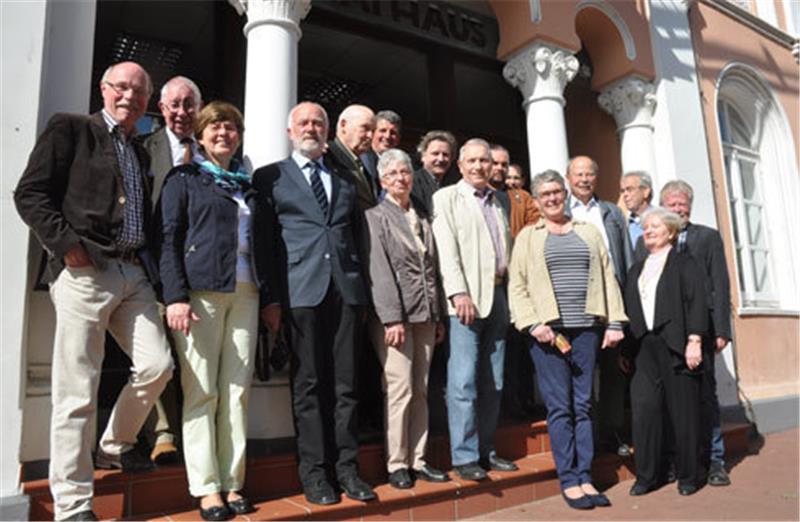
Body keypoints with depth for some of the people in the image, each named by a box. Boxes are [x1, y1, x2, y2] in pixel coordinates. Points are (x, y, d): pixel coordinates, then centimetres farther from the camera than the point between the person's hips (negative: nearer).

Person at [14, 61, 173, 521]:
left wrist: (152, 264, 9)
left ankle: (117, 445, 27)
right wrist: (67, 245, -13)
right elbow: (31, 193, -3)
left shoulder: (141, 153, 22)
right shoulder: (70, 129, 5)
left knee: (157, 366, 0)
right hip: (85, 273, -6)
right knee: (78, 392, -2)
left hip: (135, 275, 6)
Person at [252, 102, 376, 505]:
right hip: (300, 290, -3)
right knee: (308, 383, 2)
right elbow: (263, 241, 3)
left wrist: (363, 284, 6)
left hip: (346, 289, 3)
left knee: (345, 382, 5)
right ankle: (314, 471, 13)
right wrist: (271, 298, -6)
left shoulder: (346, 179, 19)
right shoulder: (270, 177, 9)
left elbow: (358, 232, 17)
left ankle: (346, 467, 15)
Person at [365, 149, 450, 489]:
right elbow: (379, 270, -9)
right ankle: (397, 464, 10)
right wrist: (392, 318, -16)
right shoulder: (375, 217, 0)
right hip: (394, 316, -6)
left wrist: (439, 316, 12)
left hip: (425, 316, 6)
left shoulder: (422, 220, 18)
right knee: (400, 390, -4)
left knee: (421, 391, 9)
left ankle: (417, 461, 19)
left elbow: (433, 269, 17)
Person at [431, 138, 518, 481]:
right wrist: (459, 293, -18)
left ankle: (486, 450, 21)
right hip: (467, 297, -6)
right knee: (464, 381, -6)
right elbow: (446, 249, -8)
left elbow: (507, 247, 18)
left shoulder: (498, 202, 19)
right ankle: (464, 456, 4)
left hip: (498, 295, 6)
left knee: (493, 381, 10)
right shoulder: (447, 198, 3)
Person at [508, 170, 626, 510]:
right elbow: (516, 286, 1)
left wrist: (614, 323, 4)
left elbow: (607, 278, 12)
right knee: (559, 406, -1)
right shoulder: (528, 236, 7)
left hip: (587, 329, 3)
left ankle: (585, 477, 15)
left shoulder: (588, 231, 16)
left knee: (583, 405, 7)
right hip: (548, 330, -2)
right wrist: (533, 324, -11)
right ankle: (568, 480, 7)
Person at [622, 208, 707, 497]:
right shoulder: (636, 270, 20)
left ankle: (687, 476, 17)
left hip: (675, 347, -4)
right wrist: (625, 350, 13)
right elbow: (629, 310, 17)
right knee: (644, 408, -4)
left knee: (683, 411, 2)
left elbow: (696, 302, -5)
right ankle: (647, 475, 6)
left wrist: (694, 340, -15)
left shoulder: (685, 264, 5)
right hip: (644, 348, 4)